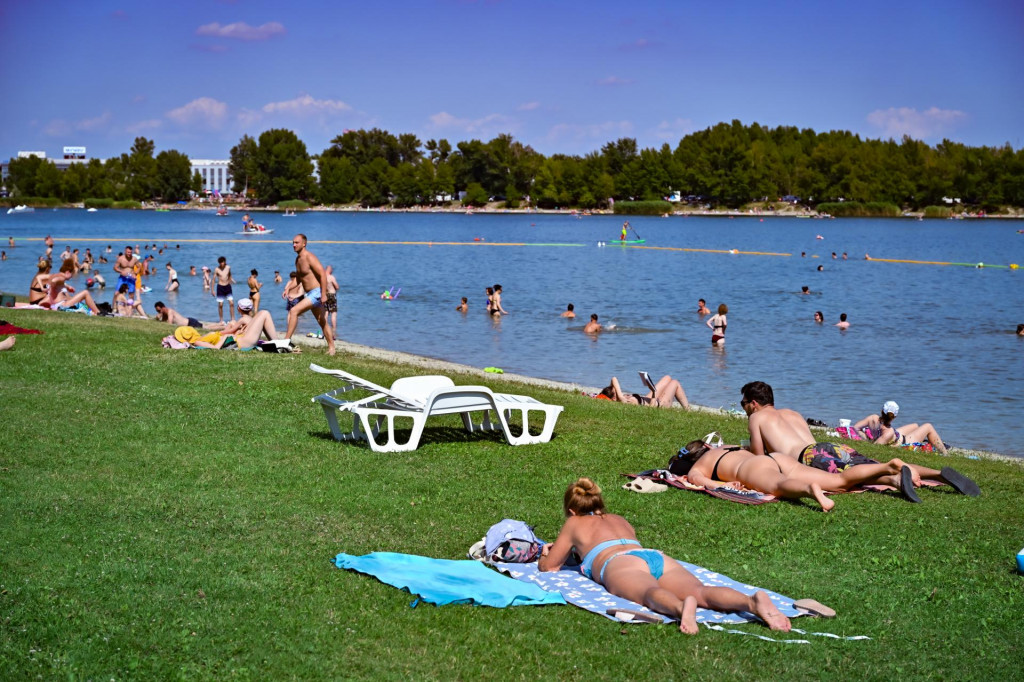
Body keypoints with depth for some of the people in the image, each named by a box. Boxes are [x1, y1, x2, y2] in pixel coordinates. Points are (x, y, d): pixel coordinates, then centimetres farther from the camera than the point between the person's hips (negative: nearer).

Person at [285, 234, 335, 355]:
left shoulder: (309, 257, -16)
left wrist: (324, 295, -24)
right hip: (309, 294, 10)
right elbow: (299, 277, 24)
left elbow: (323, 274, -21)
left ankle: (286, 340, -18)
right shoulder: (298, 259, 12)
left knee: (294, 311, -19)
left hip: (316, 293, -10)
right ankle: (331, 348, 21)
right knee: (322, 322, 14)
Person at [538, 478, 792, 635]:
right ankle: (753, 601, -55)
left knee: (651, 594, -37)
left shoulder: (575, 524, 32)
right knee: (701, 592, -24)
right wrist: (568, 546, 76)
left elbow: (549, 566, 35)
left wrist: (546, 555, 59)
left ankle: (682, 607, -74)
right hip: (658, 557, 4)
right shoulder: (619, 520, 44)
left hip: (620, 563, -4)